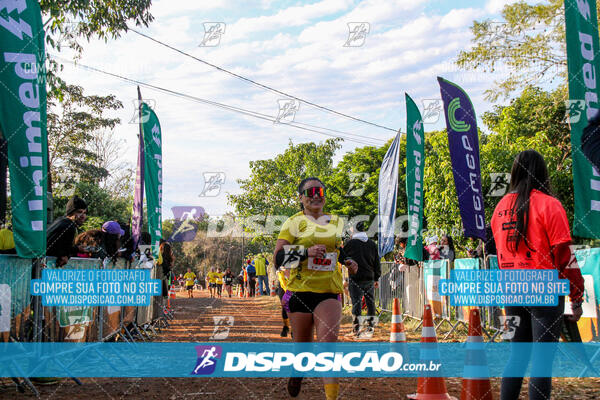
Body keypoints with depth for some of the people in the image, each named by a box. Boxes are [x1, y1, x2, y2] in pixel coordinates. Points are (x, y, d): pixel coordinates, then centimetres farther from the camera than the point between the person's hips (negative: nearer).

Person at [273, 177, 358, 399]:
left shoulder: (335, 222, 15)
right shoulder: (294, 222, 1)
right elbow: (278, 258, -7)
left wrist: (348, 262, 12)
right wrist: (306, 252, -21)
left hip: (329, 293, 2)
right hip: (301, 292, -2)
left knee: (328, 341, -20)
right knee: (302, 345, 9)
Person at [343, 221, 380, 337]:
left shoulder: (350, 243, -5)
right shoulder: (372, 244, 8)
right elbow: (377, 263, 11)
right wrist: (377, 278, 18)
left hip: (355, 278, -3)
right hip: (370, 278, 3)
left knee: (356, 302, -2)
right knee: (370, 302, 14)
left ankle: (356, 327, -11)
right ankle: (370, 326, 20)